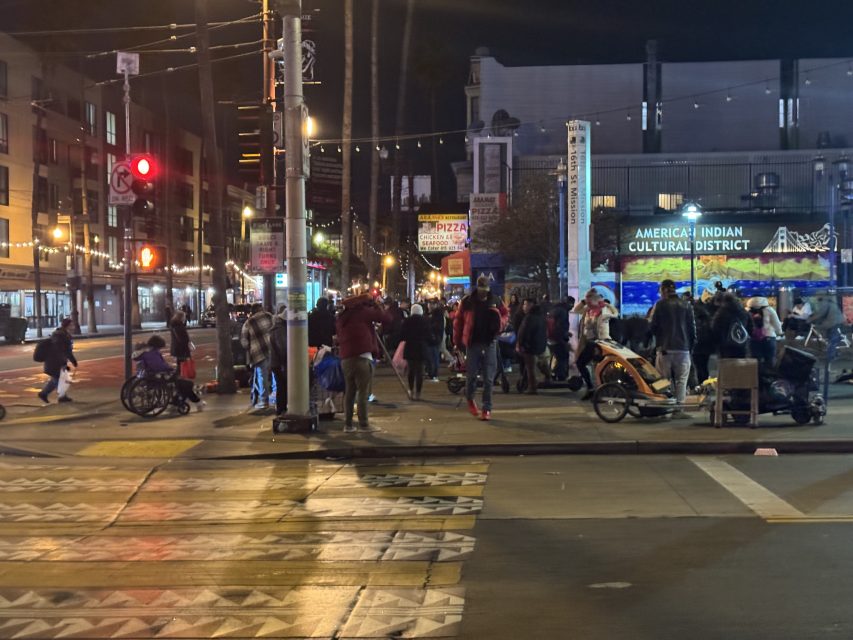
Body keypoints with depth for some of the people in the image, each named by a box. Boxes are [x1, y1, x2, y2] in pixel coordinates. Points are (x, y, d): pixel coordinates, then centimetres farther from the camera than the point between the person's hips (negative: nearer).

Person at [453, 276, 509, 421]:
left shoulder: (495, 300, 3)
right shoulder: (467, 301, -3)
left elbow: (505, 314, 17)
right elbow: (458, 320, 3)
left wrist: (500, 322, -5)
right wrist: (458, 341, 3)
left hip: (490, 343, 1)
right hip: (473, 343, -1)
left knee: (489, 379, 0)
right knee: (471, 374, 4)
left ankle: (487, 409, 5)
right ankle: (469, 398, 32)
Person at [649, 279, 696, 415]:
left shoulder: (660, 304, -2)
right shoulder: (686, 305, 6)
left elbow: (653, 327, -3)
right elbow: (692, 327, 5)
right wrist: (692, 345, 13)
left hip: (665, 348, -1)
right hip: (683, 348, 1)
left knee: (664, 379, 4)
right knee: (681, 379, 3)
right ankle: (678, 408, -4)